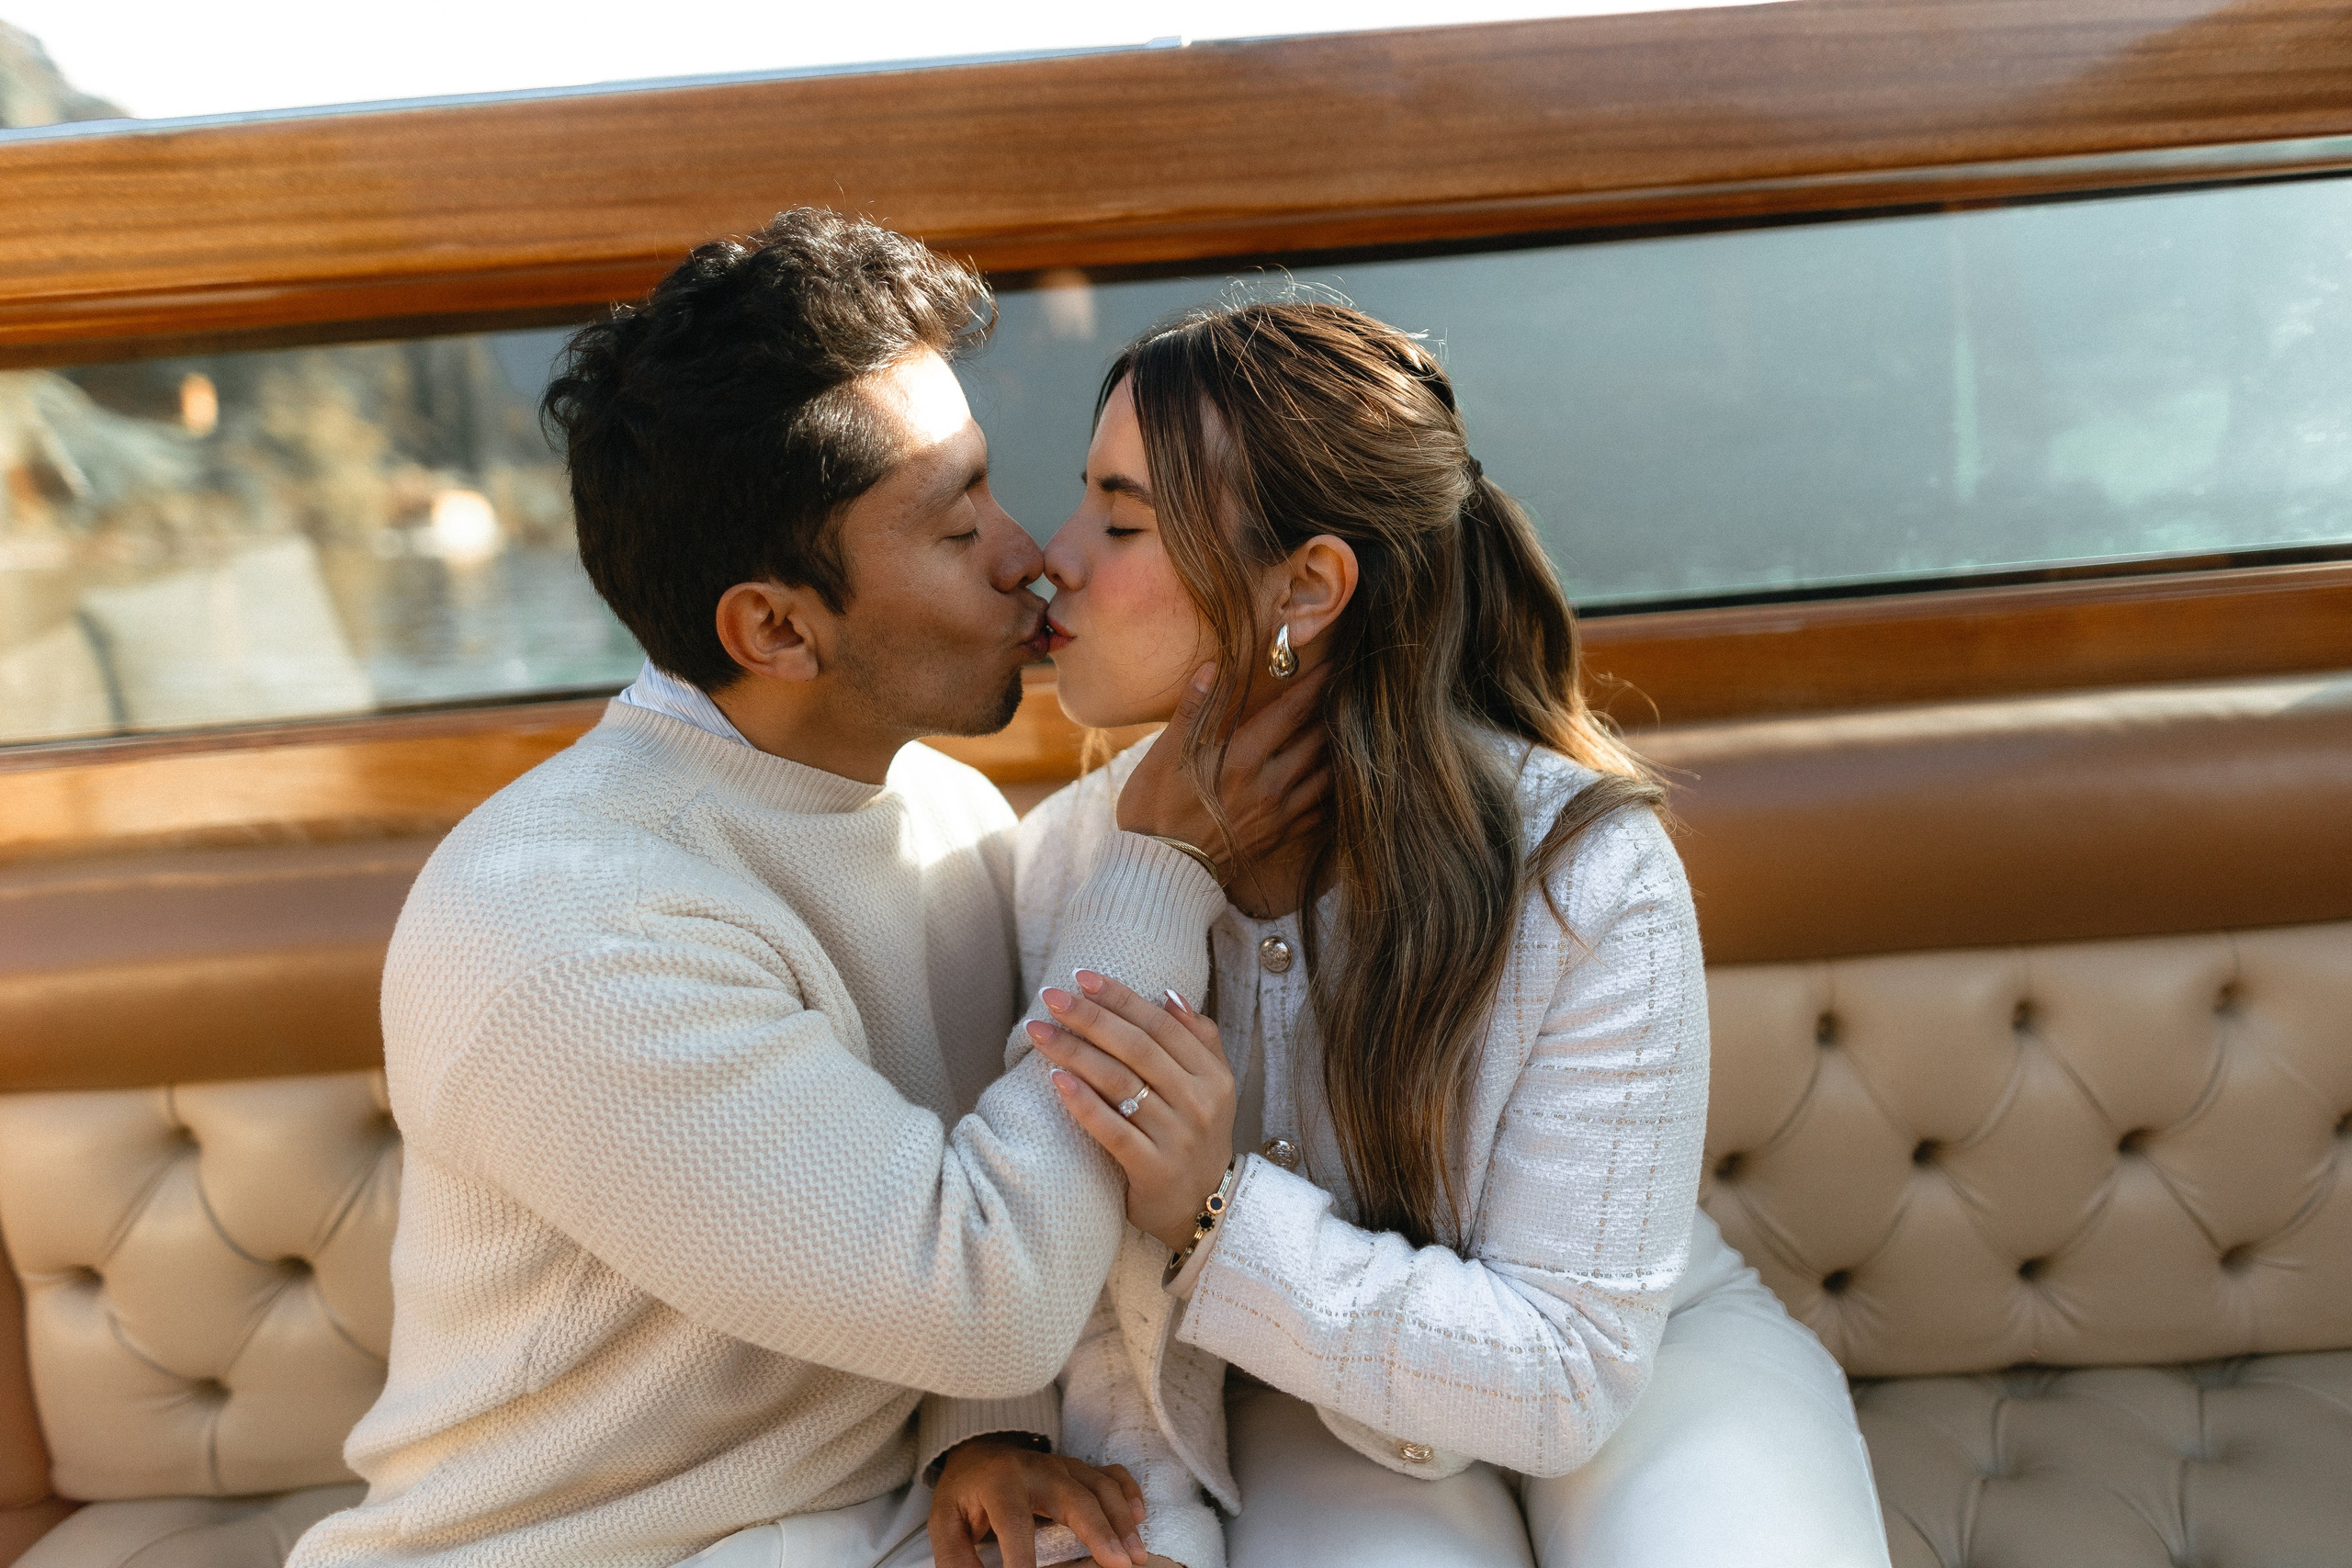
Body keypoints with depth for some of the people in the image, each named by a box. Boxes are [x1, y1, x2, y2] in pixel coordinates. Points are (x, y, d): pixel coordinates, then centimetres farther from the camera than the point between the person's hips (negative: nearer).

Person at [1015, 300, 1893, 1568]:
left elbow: (1568, 1372, -22)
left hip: (1641, 1362, 0)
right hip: (1317, 1402, 1)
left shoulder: (1589, 875, -26)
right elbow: (1092, 1297, -5)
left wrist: (1222, 1211, -31)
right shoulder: (1063, 864, -14)